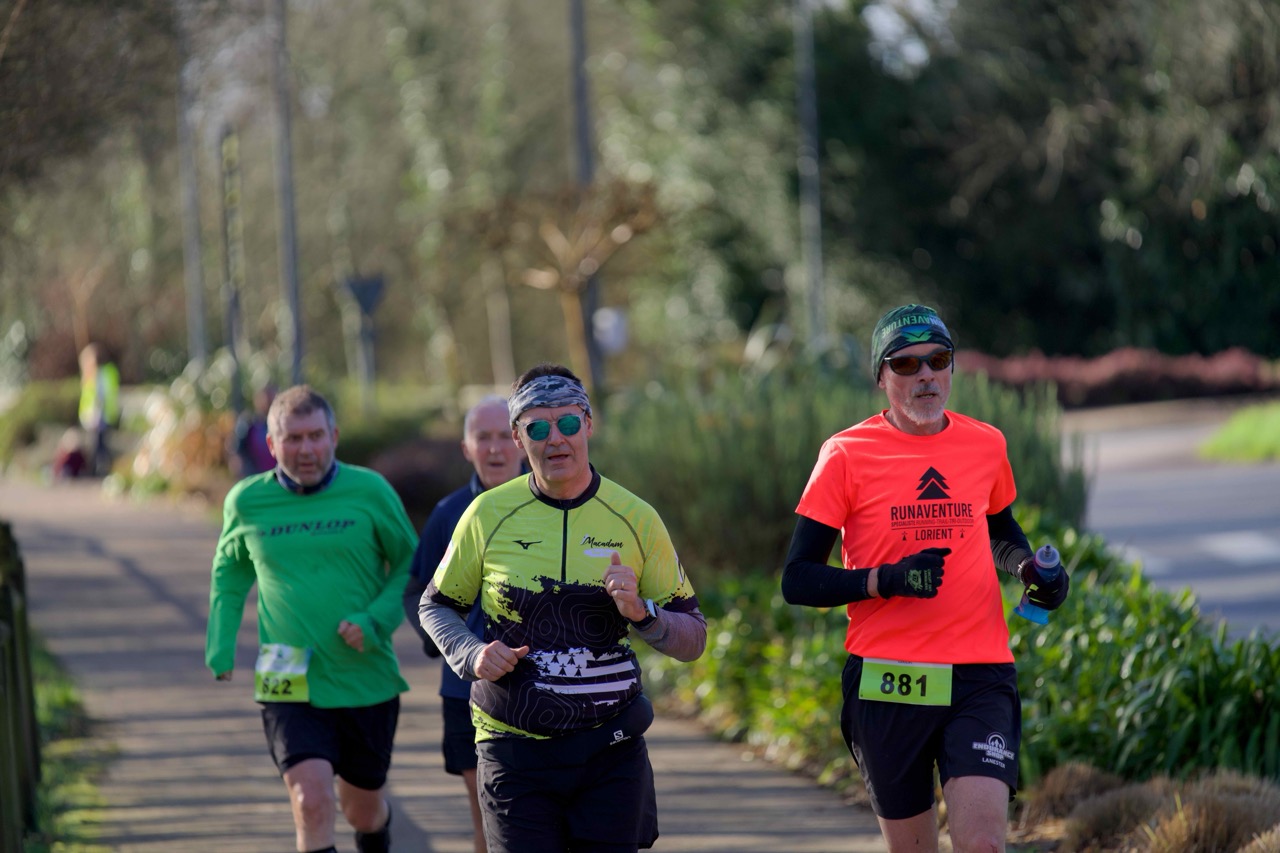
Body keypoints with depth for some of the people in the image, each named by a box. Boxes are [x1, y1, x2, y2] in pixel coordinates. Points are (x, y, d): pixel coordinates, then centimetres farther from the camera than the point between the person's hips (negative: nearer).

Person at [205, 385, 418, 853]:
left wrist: (376, 623, -13)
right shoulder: (247, 502, -1)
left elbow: (409, 564, 4)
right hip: (290, 687, -1)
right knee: (312, 804, -21)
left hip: (366, 681, 1)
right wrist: (219, 647, 3)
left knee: (362, 810, 17)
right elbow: (229, 573, 16)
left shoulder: (370, 491, -5)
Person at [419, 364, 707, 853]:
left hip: (611, 754, 1)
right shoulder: (489, 514, 1)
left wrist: (642, 614, -14)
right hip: (514, 752, -1)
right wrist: (472, 656, -6)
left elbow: (693, 639, 6)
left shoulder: (636, 519, 1)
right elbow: (436, 605, 14)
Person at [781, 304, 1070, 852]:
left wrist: (1028, 567, 6)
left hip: (980, 677, 1)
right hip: (886, 680, -1)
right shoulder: (847, 454, -3)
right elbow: (797, 581, -5)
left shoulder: (985, 444, 8)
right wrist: (887, 579, -19)